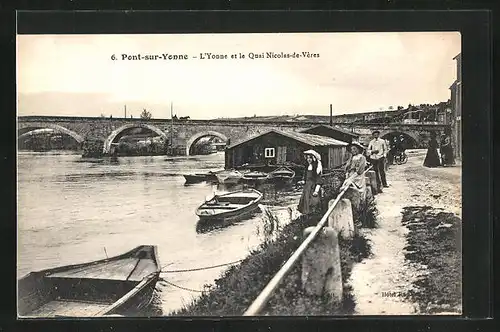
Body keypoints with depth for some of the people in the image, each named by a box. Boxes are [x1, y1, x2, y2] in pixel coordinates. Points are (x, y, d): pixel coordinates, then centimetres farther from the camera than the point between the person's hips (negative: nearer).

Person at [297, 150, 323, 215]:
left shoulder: (317, 168, -11)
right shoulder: (307, 167, 12)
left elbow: (319, 181, -14)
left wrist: (316, 190, -20)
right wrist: (302, 182, -1)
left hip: (313, 188, -8)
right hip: (307, 188, 8)